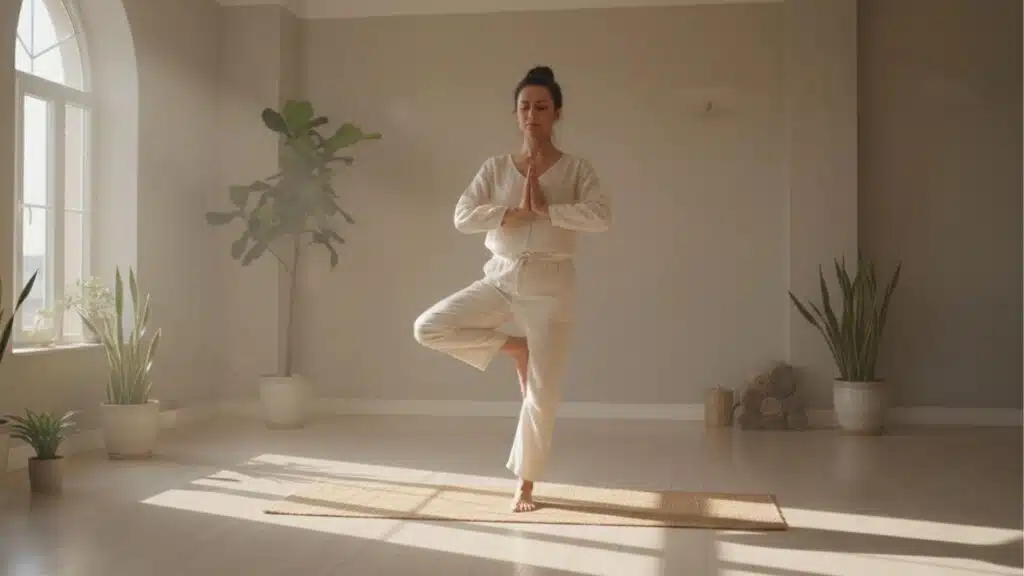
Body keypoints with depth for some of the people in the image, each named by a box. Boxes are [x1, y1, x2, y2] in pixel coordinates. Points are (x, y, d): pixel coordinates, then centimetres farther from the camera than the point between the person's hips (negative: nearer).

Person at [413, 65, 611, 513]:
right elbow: (462, 217, -9)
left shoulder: (576, 169, -3)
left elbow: (602, 217, -19)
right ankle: (514, 347, 6)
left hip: (550, 284, -3)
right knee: (428, 328, -13)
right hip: (500, 278, 3)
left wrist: (546, 209, -20)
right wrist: (517, 212, -18)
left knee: (543, 394, -1)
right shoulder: (495, 168, 3)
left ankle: (525, 483, 20)